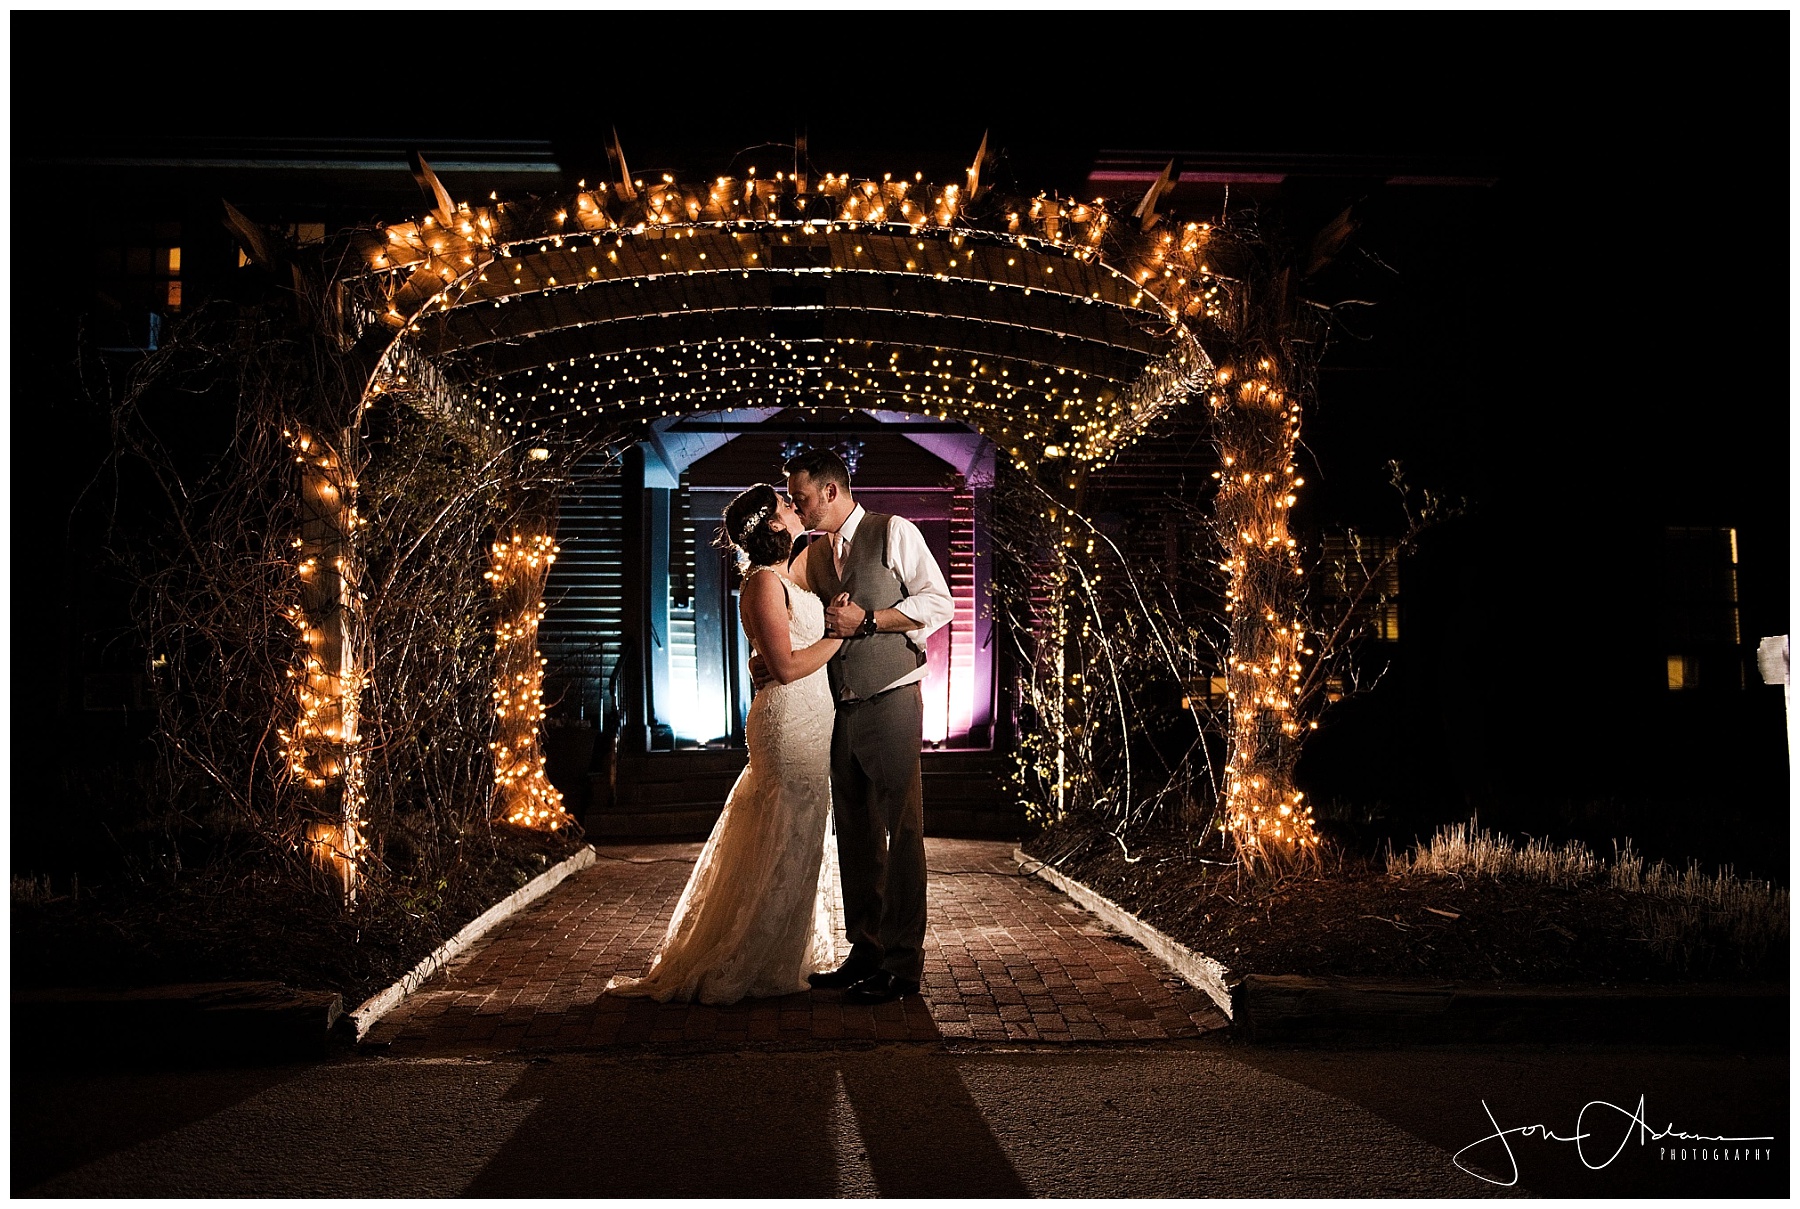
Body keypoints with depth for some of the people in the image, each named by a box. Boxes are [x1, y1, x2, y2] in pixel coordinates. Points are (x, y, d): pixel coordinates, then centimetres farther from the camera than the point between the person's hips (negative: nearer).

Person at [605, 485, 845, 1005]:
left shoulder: (783, 580, 15)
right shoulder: (764, 583, -15)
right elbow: (787, 667, -20)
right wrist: (841, 631, -14)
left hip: (807, 723, 10)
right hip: (790, 721, -10)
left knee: (797, 848, 17)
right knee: (783, 852, -4)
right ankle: (734, 973, 7)